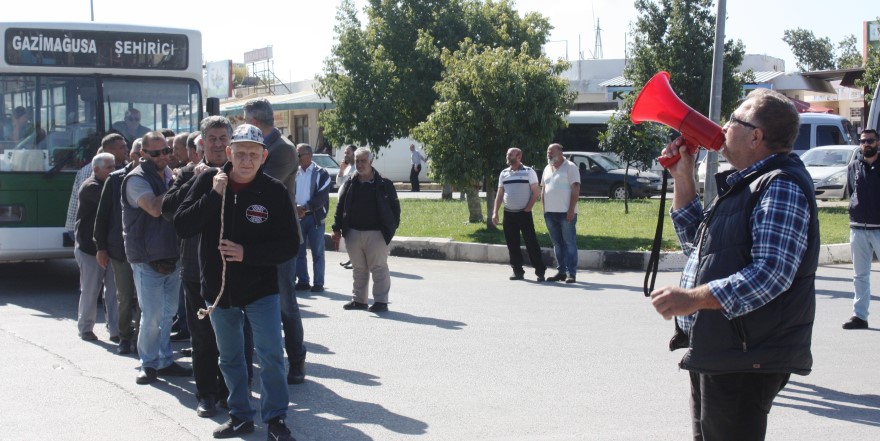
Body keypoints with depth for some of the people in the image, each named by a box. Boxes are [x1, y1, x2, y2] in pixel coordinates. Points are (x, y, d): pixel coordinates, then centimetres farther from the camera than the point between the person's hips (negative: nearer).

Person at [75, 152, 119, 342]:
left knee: (114, 290, 2)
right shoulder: (91, 187, -10)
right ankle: (85, 328, 14)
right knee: (90, 290, 1)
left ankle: (115, 330, 3)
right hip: (91, 248, -7)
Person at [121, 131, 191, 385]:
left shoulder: (168, 174, 12)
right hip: (148, 261, -7)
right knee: (152, 316, -5)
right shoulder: (136, 179, -11)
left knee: (168, 313, 12)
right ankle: (148, 364, 10)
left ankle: (164, 361, 22)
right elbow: (155, 208, -26)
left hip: (172, 257, 7)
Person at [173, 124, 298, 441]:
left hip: (260, 288, -2)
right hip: (217, 287, 3)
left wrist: (247, 253, -21)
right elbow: (182, 226, -12)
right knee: (229, 357, 15)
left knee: (271, 355, -3)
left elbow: (289, 245, -10)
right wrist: (213, 196, -23)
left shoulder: (274, 191, -11)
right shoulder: (208, 181, -6)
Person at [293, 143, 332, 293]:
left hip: (315, 217, -4)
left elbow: (321, 197, -11)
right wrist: (295, 208, -12)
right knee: (298, 251, 7)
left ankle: (318, 283, 4)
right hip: (297, 217, 5)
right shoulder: (295, 173, 10)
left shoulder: (321, 174, -3)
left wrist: (304, 208, -18)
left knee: (317, 252, 0)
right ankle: (302, 281, 16)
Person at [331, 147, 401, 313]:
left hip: (376, 233, -4)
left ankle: (381, 301, 2)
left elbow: (394, 206, 2)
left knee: (379, 268, -2)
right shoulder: (350, 184, 8)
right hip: (353, 233, 4)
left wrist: (392, 227, -6)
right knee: (358, 268, 12)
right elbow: (340, 207, 10)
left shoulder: (384, 184, -1)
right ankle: (359, 300, 20)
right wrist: (337, 229, 4)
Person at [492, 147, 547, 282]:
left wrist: (527, 209, -11)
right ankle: (517, 271, 12)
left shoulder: (529, 172, -2)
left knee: (531, 243, -6)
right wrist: (495, 212, 4)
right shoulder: (504, 173, 11)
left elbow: (535, 192, -4)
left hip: (524, 214, -5)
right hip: (508, 214, 5)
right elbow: (500, 194, 13)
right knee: (512, 244, 5)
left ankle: (540, 271, -3)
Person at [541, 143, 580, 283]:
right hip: (550, 212, 7)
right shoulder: (547, 169, 16)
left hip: (566, 213, -6)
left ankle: (571, 273, -5)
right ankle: (561, 271, 14)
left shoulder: (569, 167, -4)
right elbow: (543, 189, 21)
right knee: (557, 244, 9)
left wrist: (571, 209, -17)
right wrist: (544, 209, 11)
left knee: (569, 243, -4)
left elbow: (576, 189, -10)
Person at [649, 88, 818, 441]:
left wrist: (694, 298, -32)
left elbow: (771, 273, -27)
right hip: (715, 355, 11)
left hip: (746, 361, -11)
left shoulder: (781, 187, -16)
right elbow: (696, 243, 26)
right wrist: (683, 179, 17)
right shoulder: (744, 184, 17)